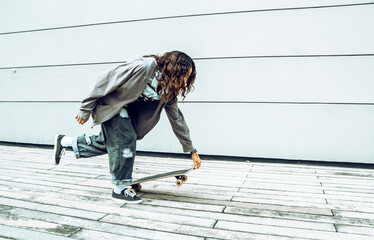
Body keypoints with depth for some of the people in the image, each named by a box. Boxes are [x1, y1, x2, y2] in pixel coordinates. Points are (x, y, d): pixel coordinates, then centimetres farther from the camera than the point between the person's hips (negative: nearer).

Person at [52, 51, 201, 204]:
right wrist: (86, 110, -19)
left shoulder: (169, 91, -10)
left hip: (126, 110, 8)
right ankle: (120, 188, -1)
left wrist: (191, 150, 1)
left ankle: (65, 142, 32)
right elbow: (105, 82, -25)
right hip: (109, 102, -7)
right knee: (125, 139, -16)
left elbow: (177, 118, -2)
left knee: (107, 142, 11)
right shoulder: (142, 67, -33)